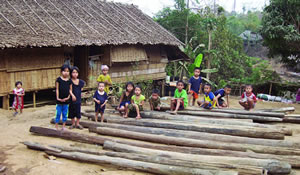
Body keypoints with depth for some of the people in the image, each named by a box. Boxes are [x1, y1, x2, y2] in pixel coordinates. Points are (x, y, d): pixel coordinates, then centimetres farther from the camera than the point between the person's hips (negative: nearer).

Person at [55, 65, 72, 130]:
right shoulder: (59, 79, -5)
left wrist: (68, 97, -5)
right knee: (58, 113, 3)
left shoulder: (69, 81, 3)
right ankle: (56, 127, 15)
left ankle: (63, 127, 21)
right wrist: (58, 98, -10)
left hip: (66, 100, 3)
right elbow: (57, 89, -3)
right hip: (59, 100, -3)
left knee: (65, 114, 10)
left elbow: (70, 90, 8)